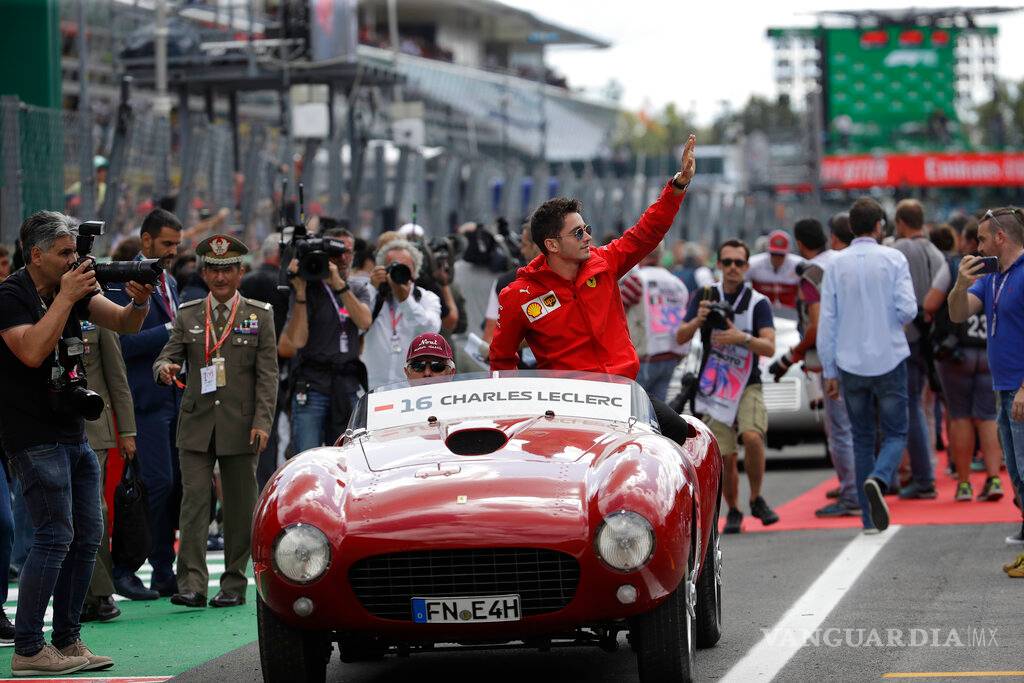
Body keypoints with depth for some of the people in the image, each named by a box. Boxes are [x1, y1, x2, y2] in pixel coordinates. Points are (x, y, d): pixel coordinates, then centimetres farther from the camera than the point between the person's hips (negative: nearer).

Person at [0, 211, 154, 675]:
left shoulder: (74, 287, 10)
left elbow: (126, 324, 8)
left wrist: (139, 301, -14)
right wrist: (66, 297, -22)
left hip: (74, 433, 8)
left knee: (87, 536, 8)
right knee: (56, 536, -12)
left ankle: (67, 642, 15)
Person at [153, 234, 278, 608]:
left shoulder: (260, 316, 5)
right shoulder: (187, 315, 10)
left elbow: (267, 375, 1)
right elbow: (168, 356, 8)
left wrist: (262, 422, -9)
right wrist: (164, 368, -18)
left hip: (241, 429, -1)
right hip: (196, 426, 1)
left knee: (239, 508, 3)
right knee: (193, 503, -7)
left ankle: (234, 584, 11)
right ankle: (192, 584, -10)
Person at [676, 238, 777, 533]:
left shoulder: (758, 302, -2)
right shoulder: (705, 297, 5)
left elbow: (769, 347, -13)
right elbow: (680, 338, -3)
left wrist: (742, 338, -31)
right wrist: (698, 321, -23)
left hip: (748, 386, -1)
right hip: (716, 388, 1)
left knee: (752, 437, -25)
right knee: (726, 457, -2)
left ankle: (756, 500, -6)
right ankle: (733, 512, 19)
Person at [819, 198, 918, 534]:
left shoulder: (836, 264, 1)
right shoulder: (893, 259, -4)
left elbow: (826, 321, 0)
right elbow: (908, 308, -11)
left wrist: (829, 371, 5)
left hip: (851, 364, 2)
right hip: (889, 359, -2)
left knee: (862, 438, 11)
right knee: (895, 434, 7)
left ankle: (870, 519, 10)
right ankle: (878, 479, -24)